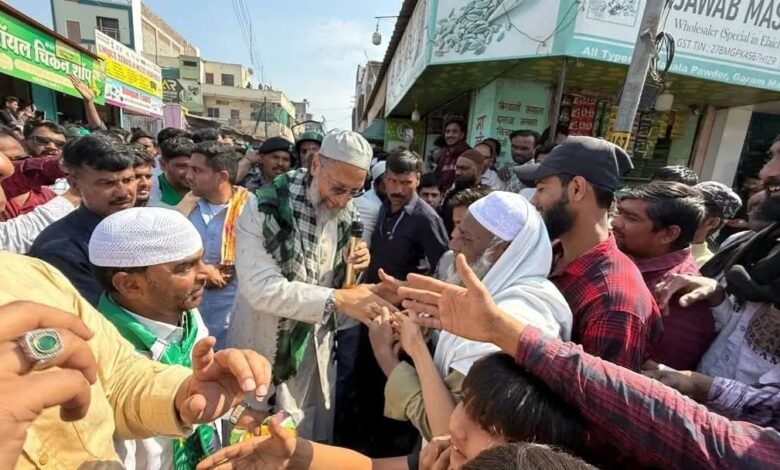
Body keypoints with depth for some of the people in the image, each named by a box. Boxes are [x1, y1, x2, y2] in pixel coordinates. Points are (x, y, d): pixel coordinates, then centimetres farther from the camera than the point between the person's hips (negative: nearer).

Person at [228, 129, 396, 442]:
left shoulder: (346, 215, -2)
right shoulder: (266, 209, -19)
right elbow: (261, 287, -28)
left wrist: (354, 267, -13)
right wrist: (336, 299, -34)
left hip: (317, 346, 5)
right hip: (267, 349, -4)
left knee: (315, 443, 22)